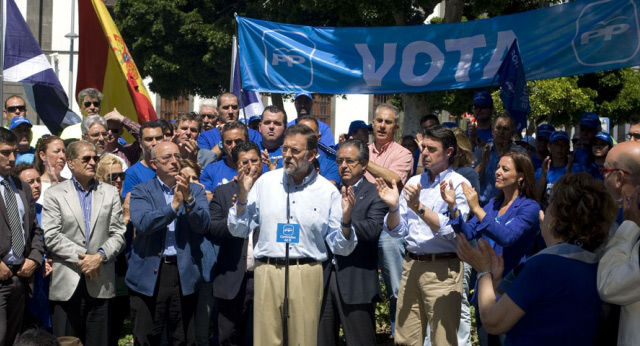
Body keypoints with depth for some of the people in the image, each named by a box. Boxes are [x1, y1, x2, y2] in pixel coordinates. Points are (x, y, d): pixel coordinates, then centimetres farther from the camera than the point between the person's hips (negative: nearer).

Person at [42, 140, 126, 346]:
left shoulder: (110, 193, 12)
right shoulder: (54, 194, 6)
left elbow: (118, 235, 6)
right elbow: (51, 236, -4)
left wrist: (100, 256, -11)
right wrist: (80, 258, -11)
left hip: (101, 284, 2)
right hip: (66, 284, -2)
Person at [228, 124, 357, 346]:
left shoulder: (328, 192, 0)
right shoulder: (265, 182, 5)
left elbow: (341, 248, 2)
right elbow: (238, 230, 9)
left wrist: (346, 219, -16)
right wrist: (243, 195, -5)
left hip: (306, 275, -1)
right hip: (267, 272, 1)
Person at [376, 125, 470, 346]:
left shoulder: (458, 184, -5)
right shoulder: (414, 182, 11)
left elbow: (451, 230, -17)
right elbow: (397, 231, 8)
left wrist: (419, 208, -23)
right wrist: (393, 207, -10)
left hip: (442, 269, -5)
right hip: (411, 265, 5)